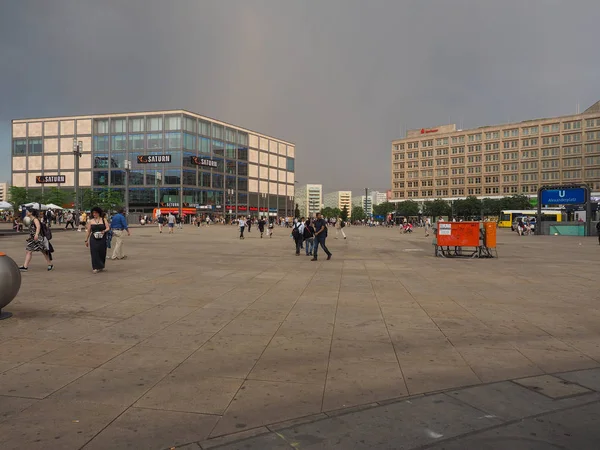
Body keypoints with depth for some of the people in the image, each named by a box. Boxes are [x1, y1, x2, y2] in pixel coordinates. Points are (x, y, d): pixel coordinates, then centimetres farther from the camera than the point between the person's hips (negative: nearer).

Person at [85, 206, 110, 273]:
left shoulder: (103, 220, 5)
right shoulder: (91, 221, 7)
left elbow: (108, 228, -1)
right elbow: (88, 231, 10)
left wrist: (104, 231, -23)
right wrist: (86, 240, 10)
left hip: (102, 239, 0)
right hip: (93, 239, 0)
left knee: (102, 252, 4)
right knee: (94, 252, -7)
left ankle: (101, 266, 23)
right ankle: (95, 267, -4)